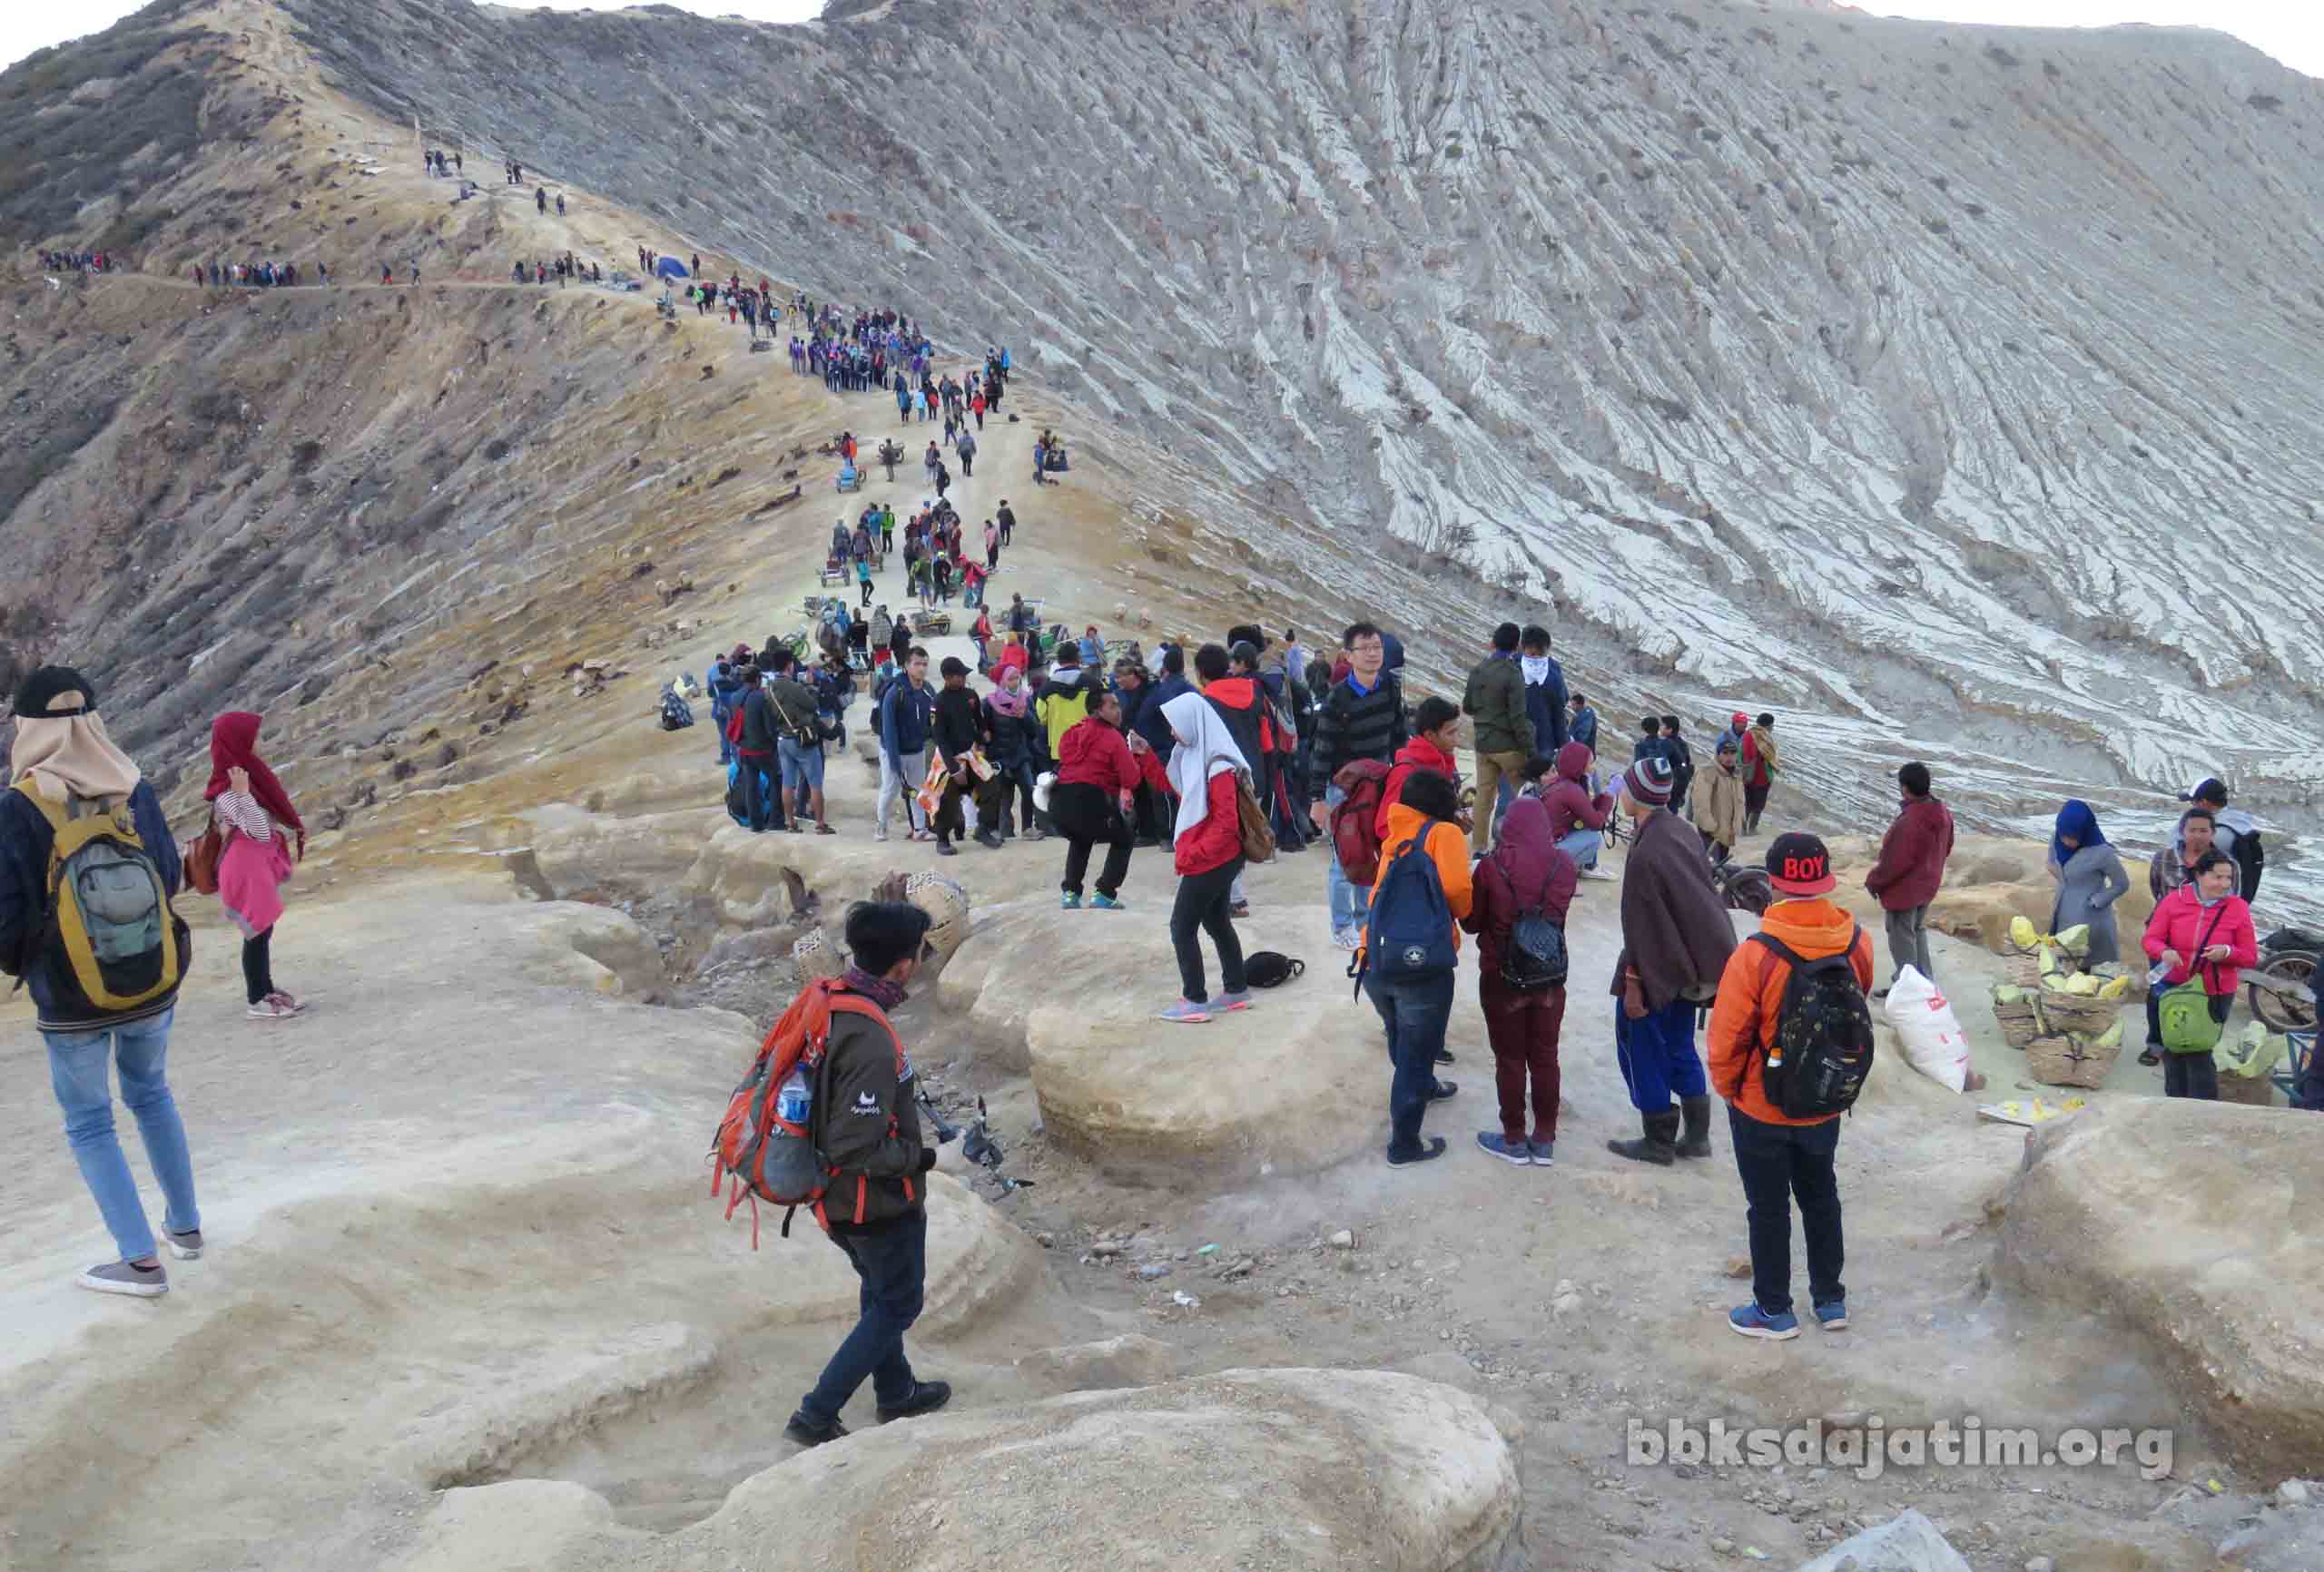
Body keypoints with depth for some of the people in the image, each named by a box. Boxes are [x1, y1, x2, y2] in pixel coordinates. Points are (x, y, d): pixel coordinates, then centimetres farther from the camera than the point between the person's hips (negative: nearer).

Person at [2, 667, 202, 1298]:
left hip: (70, 998, -4)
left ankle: (141, 1261, 7)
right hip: (151, 984, 4)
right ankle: (184, 1225, 32)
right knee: (152, 1095, 24)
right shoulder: (136, 791, -7)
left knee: (88, 1122, 10)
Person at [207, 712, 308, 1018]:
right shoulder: (228, 791, -23)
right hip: (248, 864, -9)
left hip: (262, 861, 9)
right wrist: (243, 793, -38)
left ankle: (266, 991, 29)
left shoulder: (242, 776, 5)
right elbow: (260, 832, -30)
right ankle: (257, 1001, 12)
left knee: (264, 929, 18)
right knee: (257, 932, 1)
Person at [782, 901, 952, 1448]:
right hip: (880, 1203, -8)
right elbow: (856, 1149, -32)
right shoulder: (872, 1044, -34)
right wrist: (917, 1156, -15)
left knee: (880, 1292, 27)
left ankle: (896, 1393, 46)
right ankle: (816, 1416, 15)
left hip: (834, 1196, 8)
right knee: (898, 1305, 14)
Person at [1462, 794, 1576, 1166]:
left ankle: (1514, 1140, 19)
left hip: (1501, 976, -3)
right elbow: (1560, 914, 4)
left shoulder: (1491, 866, -15)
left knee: (1510, 1059, 10)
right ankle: (1544, 1141, 22)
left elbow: (1471, 921, -4)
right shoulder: (1565, 866, -8)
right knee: (1544, 1057, 14)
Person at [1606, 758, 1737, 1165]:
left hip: (1657, 970, -8)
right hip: (1689, 967, 8)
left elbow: (1641, 926, -23)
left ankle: (1659, 1141, 18)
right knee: (1680, 1049, 19)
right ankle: (1697, 1135, 26)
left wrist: (1633, 982, -15)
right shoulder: (1681, 833, -1)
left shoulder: (1646, 854, -27)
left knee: (1641, 1050, 9)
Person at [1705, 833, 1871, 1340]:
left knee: (1768, 1207, 13)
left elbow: (1726, 1041, -19)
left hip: (1762, 1109, -4)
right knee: (1821, 1196, 24)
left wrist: (1727, 1088, -2)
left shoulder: (1754, 957, -28)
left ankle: (1774, 1311, 26)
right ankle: (1830, 1299, 37)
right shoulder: (1858, 944, -14)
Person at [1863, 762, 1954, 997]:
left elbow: (1893, 863, -26)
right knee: (1918, 932, 25)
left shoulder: (1907, 823, -33)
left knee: (1902, 938, 7)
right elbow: (1946, 849, 10)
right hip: (1928, 885, 8)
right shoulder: (1943, 813, -5)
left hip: (1904, 890, -8)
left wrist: (1873, 881, -10)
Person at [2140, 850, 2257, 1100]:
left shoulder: (2238, 908, -9)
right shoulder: (2174, 900, -7)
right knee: (2173, 1052, 15)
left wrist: (2227, 952, -25)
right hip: (2174, 989, 3)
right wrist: (2164, 952, -26)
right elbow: (2151, 939, -4)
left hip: (2215, 994, -3)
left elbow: (2251, 957, -4)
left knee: (2198, 1054, -2)